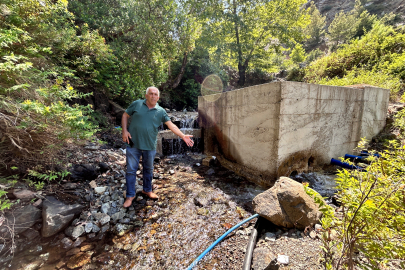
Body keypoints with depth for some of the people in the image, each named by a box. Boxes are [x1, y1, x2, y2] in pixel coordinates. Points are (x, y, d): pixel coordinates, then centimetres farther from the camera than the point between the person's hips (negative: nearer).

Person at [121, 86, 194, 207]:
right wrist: (124, 131, -7)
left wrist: (183, 136, -15)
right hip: (133, 144, -1)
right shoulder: (136, 104, -1)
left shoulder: (161, 111, 0)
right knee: (131, 170, 6)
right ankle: (130, 195, 24)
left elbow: (171, 125, -5)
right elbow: (125, 116, 7)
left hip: (150, 146, 2)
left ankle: (147, 190, 39)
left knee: (149, 169, 16)